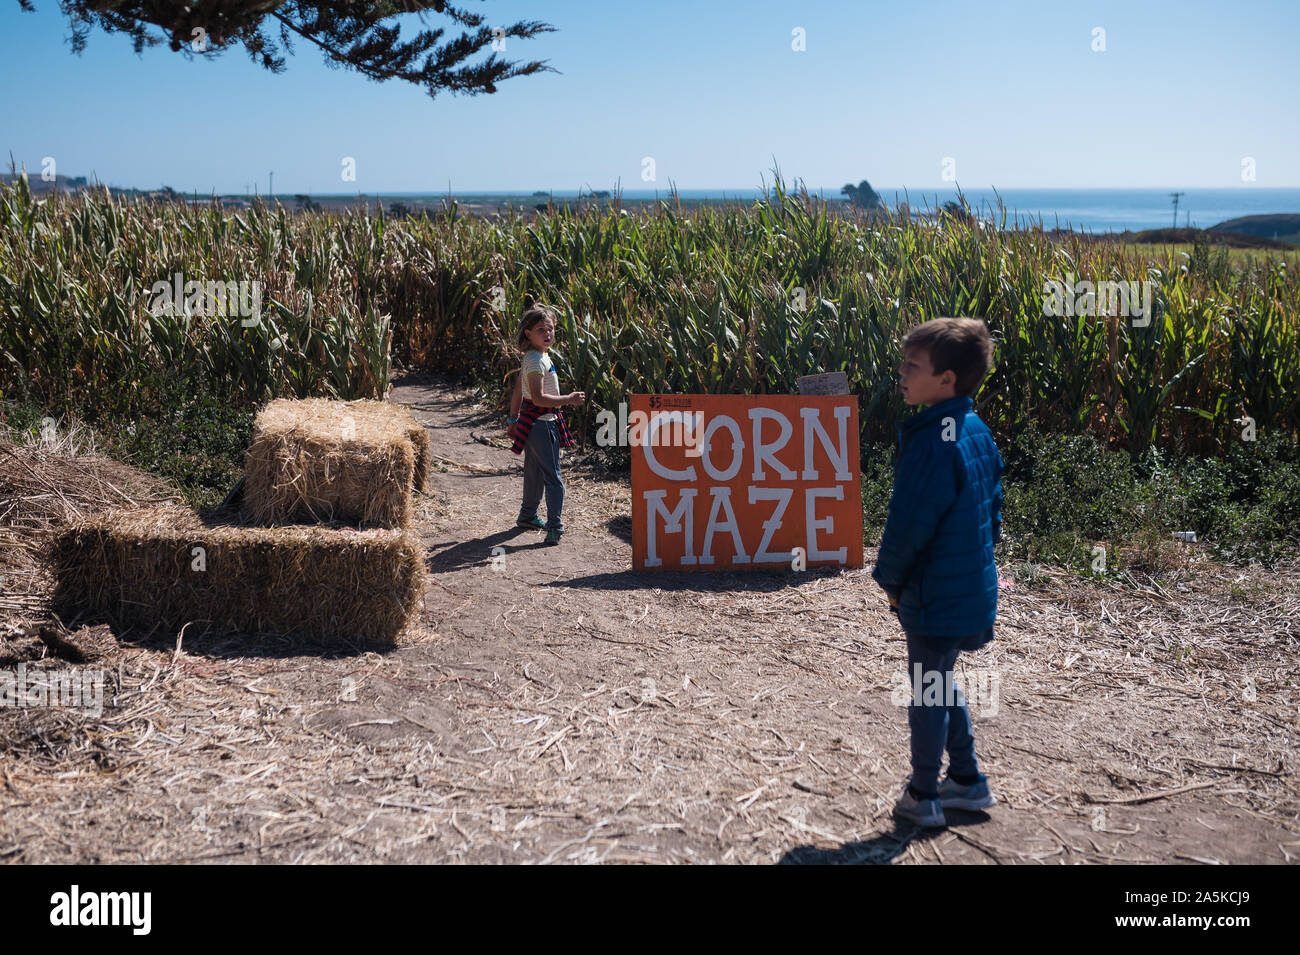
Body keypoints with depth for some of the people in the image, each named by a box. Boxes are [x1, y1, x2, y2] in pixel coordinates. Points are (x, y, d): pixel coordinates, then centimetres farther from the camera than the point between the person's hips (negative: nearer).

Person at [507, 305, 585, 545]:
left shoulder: (532, 358, 11)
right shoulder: (537, 360, -20)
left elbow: (517, 392, 17)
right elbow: (538, 397, -28)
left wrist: (513, 420, 24)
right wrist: (568, 399, -23)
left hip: (531, 421, 10)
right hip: (541, 424, -10)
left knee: (535, 472, 23)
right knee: (553, 477, -7)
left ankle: (528, 515, 37)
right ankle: (554, 527, -7)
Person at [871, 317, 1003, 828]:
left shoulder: (932, 443, -24)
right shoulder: (977, 431, 5)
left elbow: (908, 526, -21)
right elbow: (992, 509, 14)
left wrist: (890, 580, -7)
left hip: (936, 595, -9)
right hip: (973, 589, 9)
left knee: (927, 692, 6)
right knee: (940, 684, 23)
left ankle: (922, 796, 21)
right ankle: (967, 779, 32)